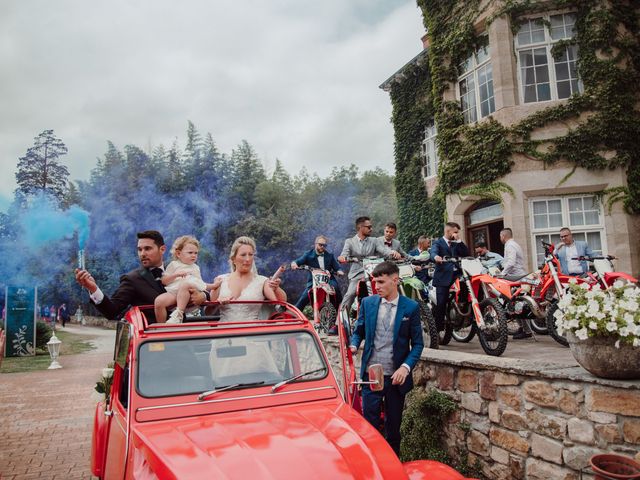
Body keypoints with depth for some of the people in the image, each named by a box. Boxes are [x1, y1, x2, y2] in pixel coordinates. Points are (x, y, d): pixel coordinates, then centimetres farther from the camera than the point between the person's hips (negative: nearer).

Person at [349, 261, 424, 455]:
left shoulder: (411, 307, -4)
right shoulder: (367, 303, 2)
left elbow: (417, 343, -1)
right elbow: (358, 332, 10)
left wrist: (406, 367, -15)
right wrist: (353, 346, -11)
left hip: (396, 376, -1)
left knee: (393, 425, 14)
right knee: (370, 423, 4)